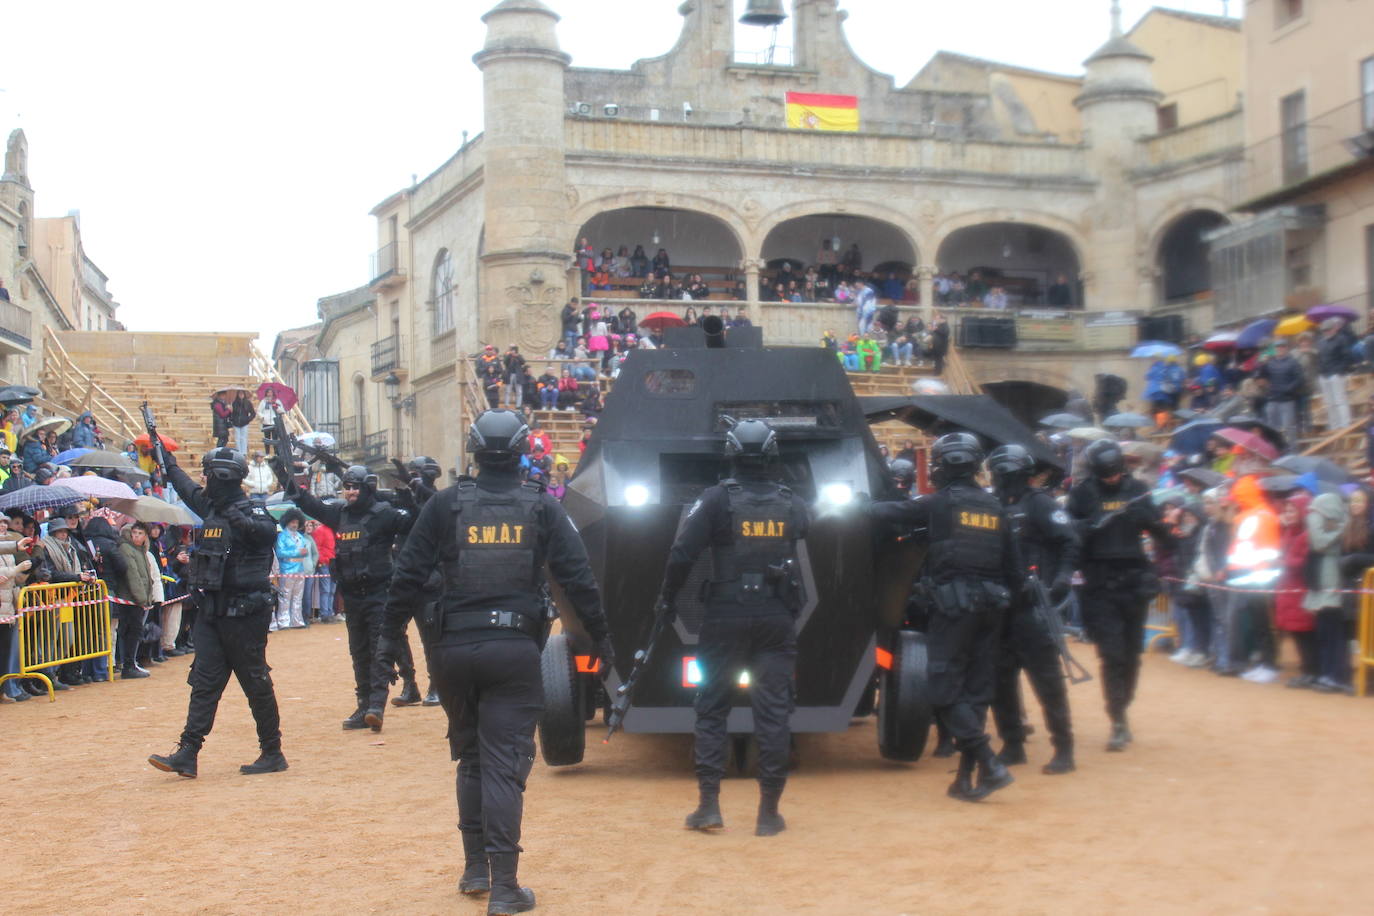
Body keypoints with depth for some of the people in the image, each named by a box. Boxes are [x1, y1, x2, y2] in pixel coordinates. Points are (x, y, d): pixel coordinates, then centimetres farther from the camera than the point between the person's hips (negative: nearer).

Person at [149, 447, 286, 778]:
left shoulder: (251, 512, -12)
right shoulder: (210, 506, 12)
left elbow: (268, 531, -34)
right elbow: (187, 488, 32)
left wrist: (243, 522, -51)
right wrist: (168, 462, 43)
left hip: (244, 612, -8)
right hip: (211, 611, 8)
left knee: (256, 682, 0)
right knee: (204, 681, 5)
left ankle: (272, 753, 10)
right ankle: (187, 753, 4)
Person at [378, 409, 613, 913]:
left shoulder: (446, 504, 2)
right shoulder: (541, 507, 1)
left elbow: (408, 575, 1)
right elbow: (578, 578, 0)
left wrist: (391, 635, 9)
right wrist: (602, 640, 8)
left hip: (455, 649, 2)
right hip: (514, 649, -1)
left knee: (470, 758, 18)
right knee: (505, 766, -1)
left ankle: (475, 868, 25)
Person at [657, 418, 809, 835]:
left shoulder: (717, 499, -5)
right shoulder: (792, 504, 4)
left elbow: (682, 554, -9)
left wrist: (667, 599, 3)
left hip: (726, 617, -2)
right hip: (777, 618, 2)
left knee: (711, 707, 9)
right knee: (773, 711, 5)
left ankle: (708, 804, 7)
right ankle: (769, 812, 7)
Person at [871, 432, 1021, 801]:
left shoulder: (940, 503, -7)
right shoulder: (994, 506, 11)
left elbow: (889, 514, -2)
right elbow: (1013, 564, 12)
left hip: (953, 606, -6)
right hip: (990, 606, 6)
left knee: (945, 692, -3)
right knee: (976, 692, 10)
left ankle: (990, 765, -13)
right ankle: (966, 777, 12)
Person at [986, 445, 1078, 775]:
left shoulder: (1039, 504, -5)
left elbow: (1069, 542, -11)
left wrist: (1062, 578, -22)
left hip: (1033, 605, -7)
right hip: (1001, 607, 7)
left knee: (1046, 679, -5)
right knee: (1000, 678, 9)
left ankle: (1064, 750, 2)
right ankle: (1012, 745, 19)